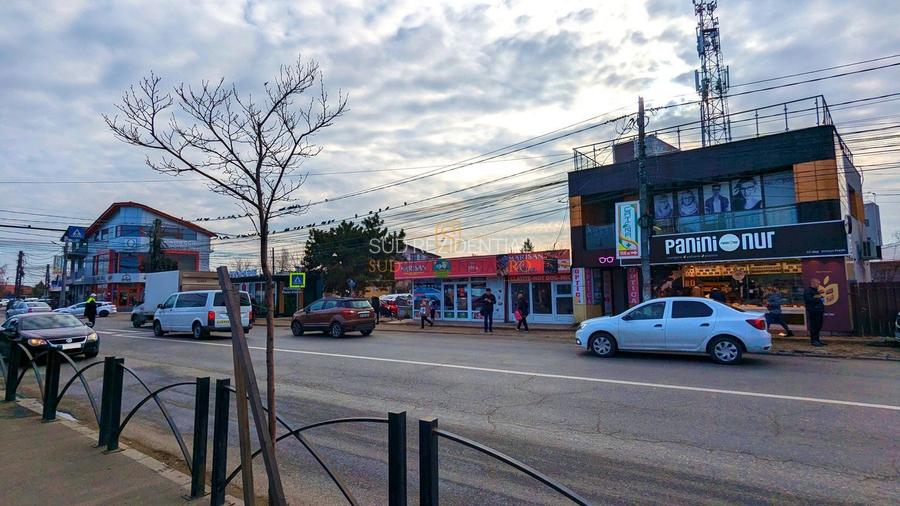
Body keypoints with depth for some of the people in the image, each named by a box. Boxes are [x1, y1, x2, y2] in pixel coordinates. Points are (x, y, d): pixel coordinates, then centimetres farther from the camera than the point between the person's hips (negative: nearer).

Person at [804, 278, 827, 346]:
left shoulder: (815, 290, 23)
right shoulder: (807, 291, -8)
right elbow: (809, 299, -20)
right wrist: (819, 299, -15)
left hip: (819, 311, 10)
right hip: (813, 311, -10)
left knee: (818, 326, 11)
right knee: (814, 326, -9)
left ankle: (817, 340, 18)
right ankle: (813, 340, -5)